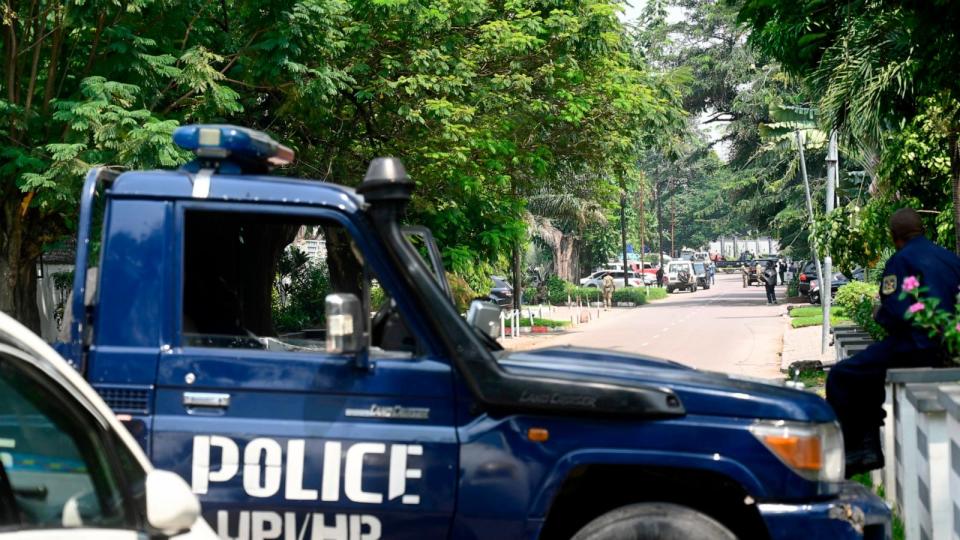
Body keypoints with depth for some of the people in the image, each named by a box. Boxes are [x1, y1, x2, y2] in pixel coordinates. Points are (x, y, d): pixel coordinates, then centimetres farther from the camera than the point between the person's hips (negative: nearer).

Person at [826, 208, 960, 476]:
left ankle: (849, 452, 1)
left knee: (841, 376, 2)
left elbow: (895, 315, -18)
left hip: (914, 347, -8)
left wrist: (878, 315, 3)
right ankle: (870, 446, 25)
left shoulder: (901, 261, -10)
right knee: (865, 373, 28)